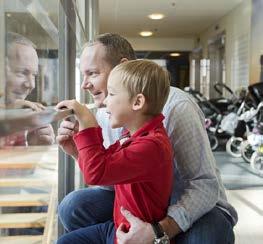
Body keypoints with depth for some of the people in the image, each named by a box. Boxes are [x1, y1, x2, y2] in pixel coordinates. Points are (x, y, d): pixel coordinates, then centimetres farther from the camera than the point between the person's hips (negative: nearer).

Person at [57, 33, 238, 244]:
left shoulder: (174, 107, -25)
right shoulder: (104, 114, -3)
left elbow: (205, 186, -27)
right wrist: (81, 154, -16)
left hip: (196, 205, -5)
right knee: (73, 206, -13)